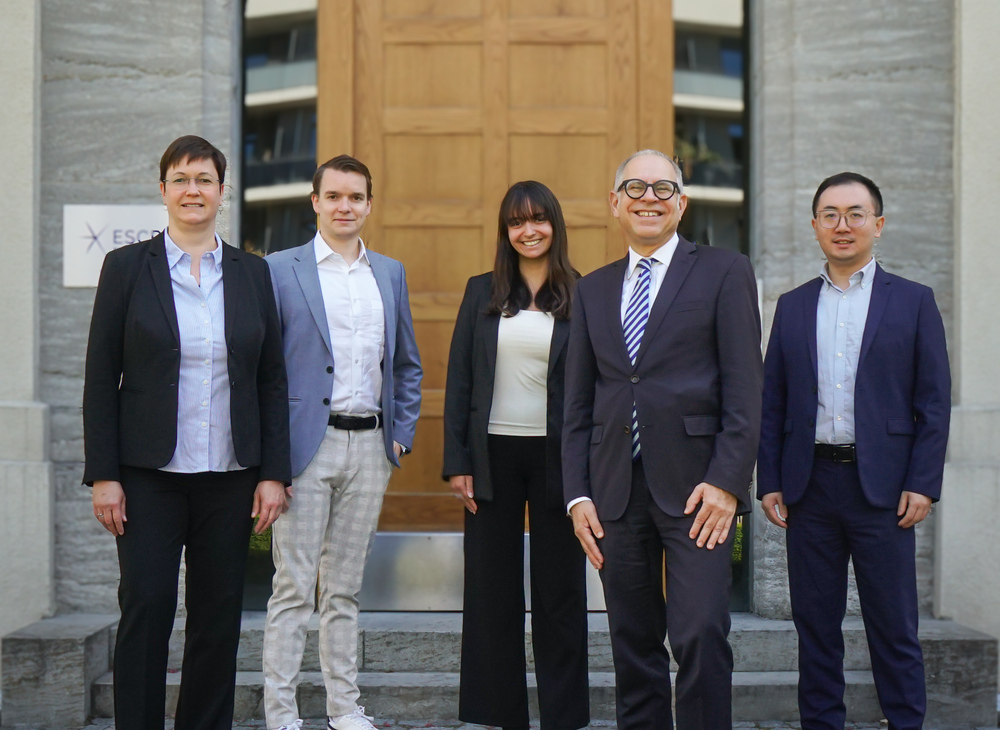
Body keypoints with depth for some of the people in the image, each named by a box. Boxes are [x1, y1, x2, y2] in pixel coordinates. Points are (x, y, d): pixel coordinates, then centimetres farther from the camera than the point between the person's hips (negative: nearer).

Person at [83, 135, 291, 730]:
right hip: (150, 475, -2)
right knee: (146, 608, -3)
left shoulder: (253, 273, 8)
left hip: (230, 477, 2)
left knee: (219, 616, 7)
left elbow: (272, 381, 8)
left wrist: (274, 473, 1)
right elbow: (101, 379, 0)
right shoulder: (128, 267, 1)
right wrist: (103, 475, -7)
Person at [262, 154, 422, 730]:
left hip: (369, 446, 4)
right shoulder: (281, 270, 0)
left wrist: (403, 435, 9)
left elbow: (408, 365, 19)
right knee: (294, 586, -3)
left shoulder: (390, 274, 14)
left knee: (345, 587, 12)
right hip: (307, 444, -4)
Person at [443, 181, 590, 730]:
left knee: (560, 590, 6)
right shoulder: (482, 293, 7)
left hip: (556, 457, -2)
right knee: (491, 589, 7)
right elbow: (458, 380, 5)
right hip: (494, 454, 2)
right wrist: (457, 462, -1)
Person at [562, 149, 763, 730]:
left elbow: (744, 387, -4)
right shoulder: (594, 290, 16)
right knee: (633, 645, 9)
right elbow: (579, 404, 15)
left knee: (701, 637, -11)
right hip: (617, 490, 4)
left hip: (695, 487, -4)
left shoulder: (725, 272, 4)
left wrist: (727, 481, -13)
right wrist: (578, 494, 5)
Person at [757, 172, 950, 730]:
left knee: (894, 624, 3)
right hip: (810, 485, 3)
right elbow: (773, 403, 11)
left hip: (882, 486, -3)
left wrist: (923, 484, -8)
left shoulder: (914, 302, 4)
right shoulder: (792, 306, 11)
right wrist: (769, 482, 3)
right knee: (815, 621, 9)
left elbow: (934, 402, 0)